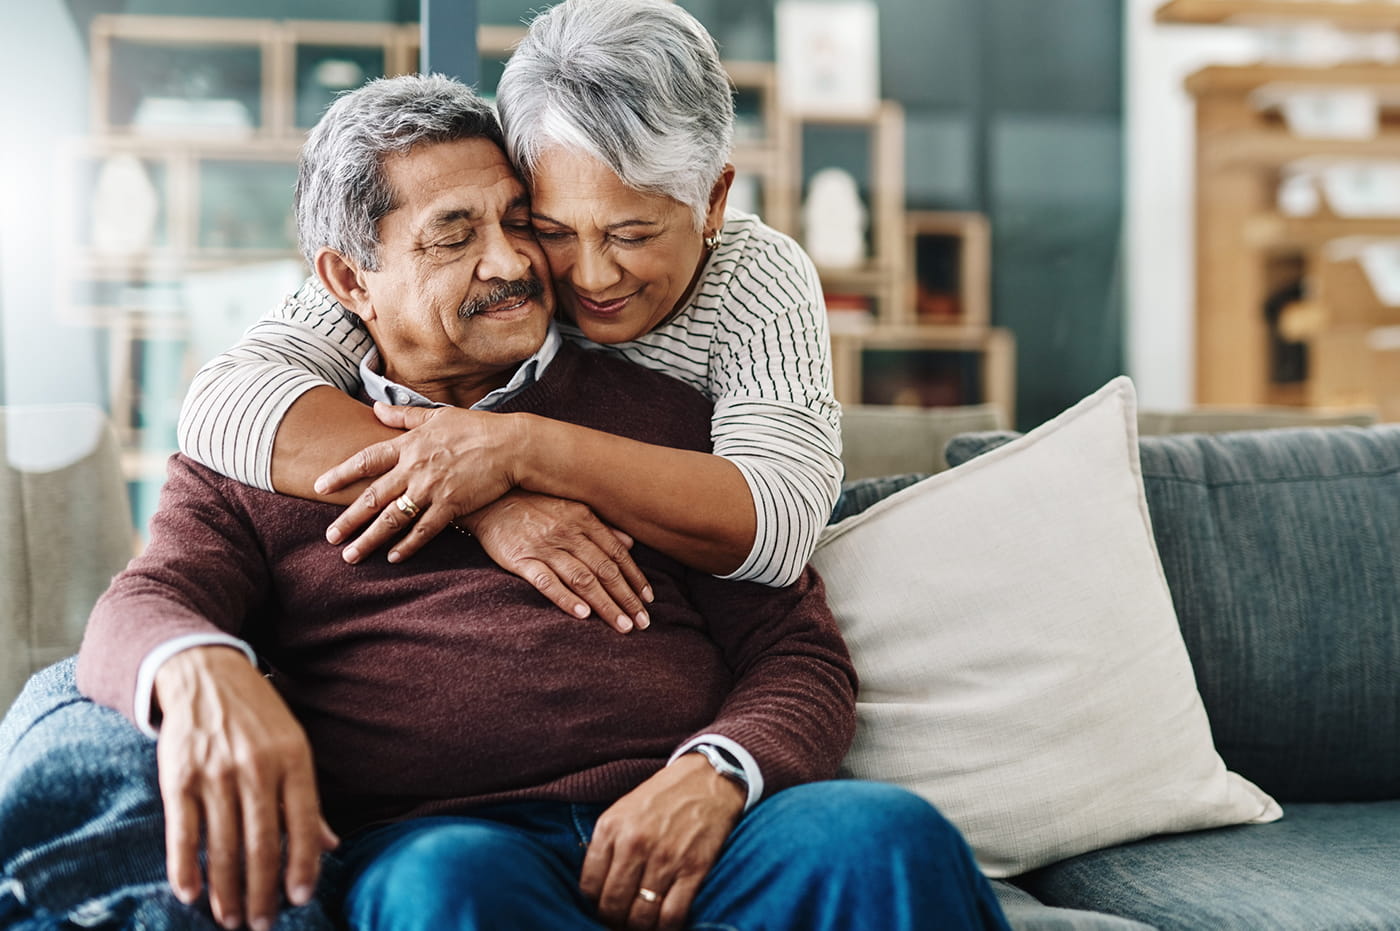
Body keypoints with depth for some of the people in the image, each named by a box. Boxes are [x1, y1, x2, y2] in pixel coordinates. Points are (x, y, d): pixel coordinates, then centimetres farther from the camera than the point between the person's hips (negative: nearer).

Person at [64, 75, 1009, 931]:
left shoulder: (663, 412, 20)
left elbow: (798, 651, 14)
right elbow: (143, 605, 5)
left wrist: (713, 776, -10)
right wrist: (200, 672, -22)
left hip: (677, 831, 2)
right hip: (430, 836, -1)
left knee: (889, 833, -30)